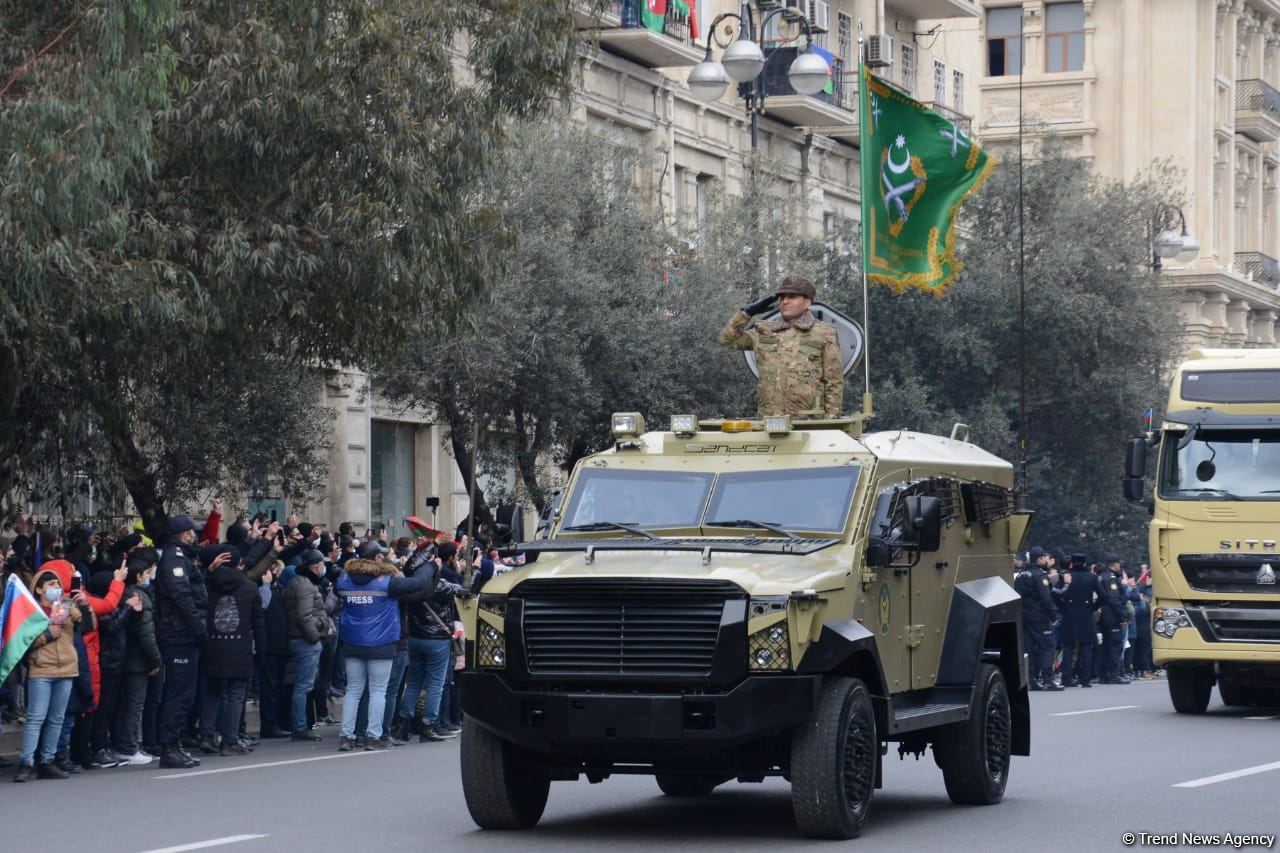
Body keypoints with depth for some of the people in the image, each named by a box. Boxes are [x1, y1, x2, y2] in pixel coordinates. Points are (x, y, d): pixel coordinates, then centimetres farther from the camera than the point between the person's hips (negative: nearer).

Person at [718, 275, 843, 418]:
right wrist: (748, 312, 4)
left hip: (809, 421, -3)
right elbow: (728, 339, 12)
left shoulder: (824, 335, 6)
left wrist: (831, 417, -4)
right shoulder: (764, 332, 15)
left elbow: (834, 382, 4)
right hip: (769, 420, 3)